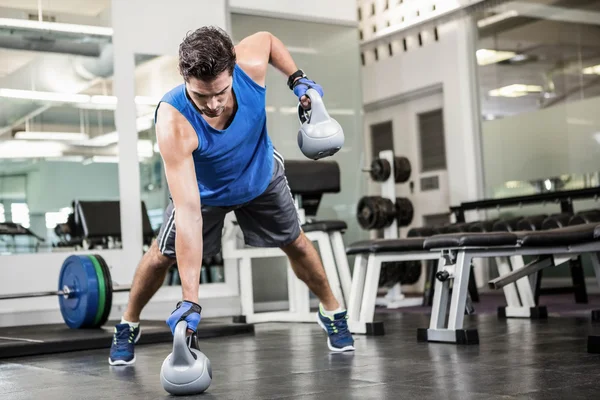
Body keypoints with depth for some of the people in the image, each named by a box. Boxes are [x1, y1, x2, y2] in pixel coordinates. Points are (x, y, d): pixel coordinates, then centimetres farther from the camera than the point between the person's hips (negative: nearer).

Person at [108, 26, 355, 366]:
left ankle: (333, 313, 36)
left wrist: (297, 79, -18)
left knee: (295, 243, 12)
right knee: (163, 255, 1)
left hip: (262, 176, 3)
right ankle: (128, 327, 27)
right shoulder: (173, 123, -44)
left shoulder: (251, 64, -37)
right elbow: (188, 211, -48)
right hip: (203, 190, -2)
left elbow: (268, 38, -8)